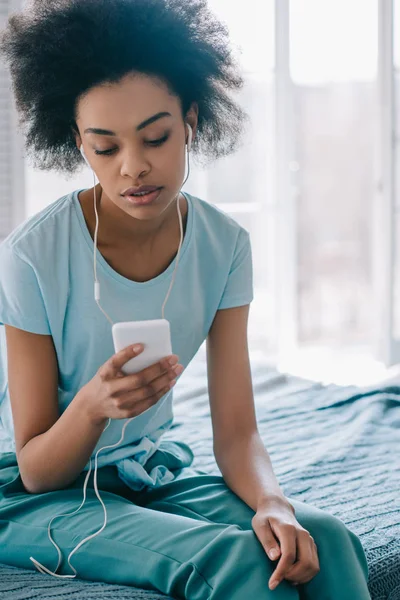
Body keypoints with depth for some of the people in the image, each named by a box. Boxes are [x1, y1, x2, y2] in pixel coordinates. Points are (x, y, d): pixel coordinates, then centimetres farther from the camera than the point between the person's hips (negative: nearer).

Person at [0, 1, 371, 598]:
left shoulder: (224, 245, -7)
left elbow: (237, 433, -6)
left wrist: (272, 501, -28)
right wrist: (93, 406, -35)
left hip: (153, 469, 4)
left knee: (325, 544, -23)